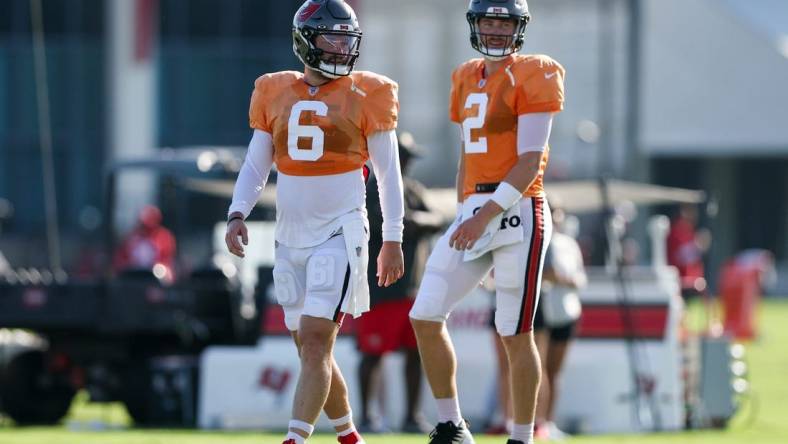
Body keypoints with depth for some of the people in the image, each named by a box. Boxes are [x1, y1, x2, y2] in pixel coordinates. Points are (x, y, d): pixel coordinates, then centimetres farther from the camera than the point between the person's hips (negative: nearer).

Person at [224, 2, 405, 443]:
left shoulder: (366, 95, -2)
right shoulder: (275, 93, 7)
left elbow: (388, 172, 1)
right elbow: (256, 165, 11)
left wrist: (393, 239, -1)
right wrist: (238, 214, -5)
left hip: (341, 234, -5)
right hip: (292, 237, 5)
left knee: (316, 340, -16)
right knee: (311, 349, 11)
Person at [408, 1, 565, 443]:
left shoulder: (532, 76, -6)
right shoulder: (468, 78, 16)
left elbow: (530, 162, -13)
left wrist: (486, 215, -20)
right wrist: (465, 217, 17)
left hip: (518, 213, -7)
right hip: (474, 212, 7)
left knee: (516, 334, -2)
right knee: (425, 317, 0)